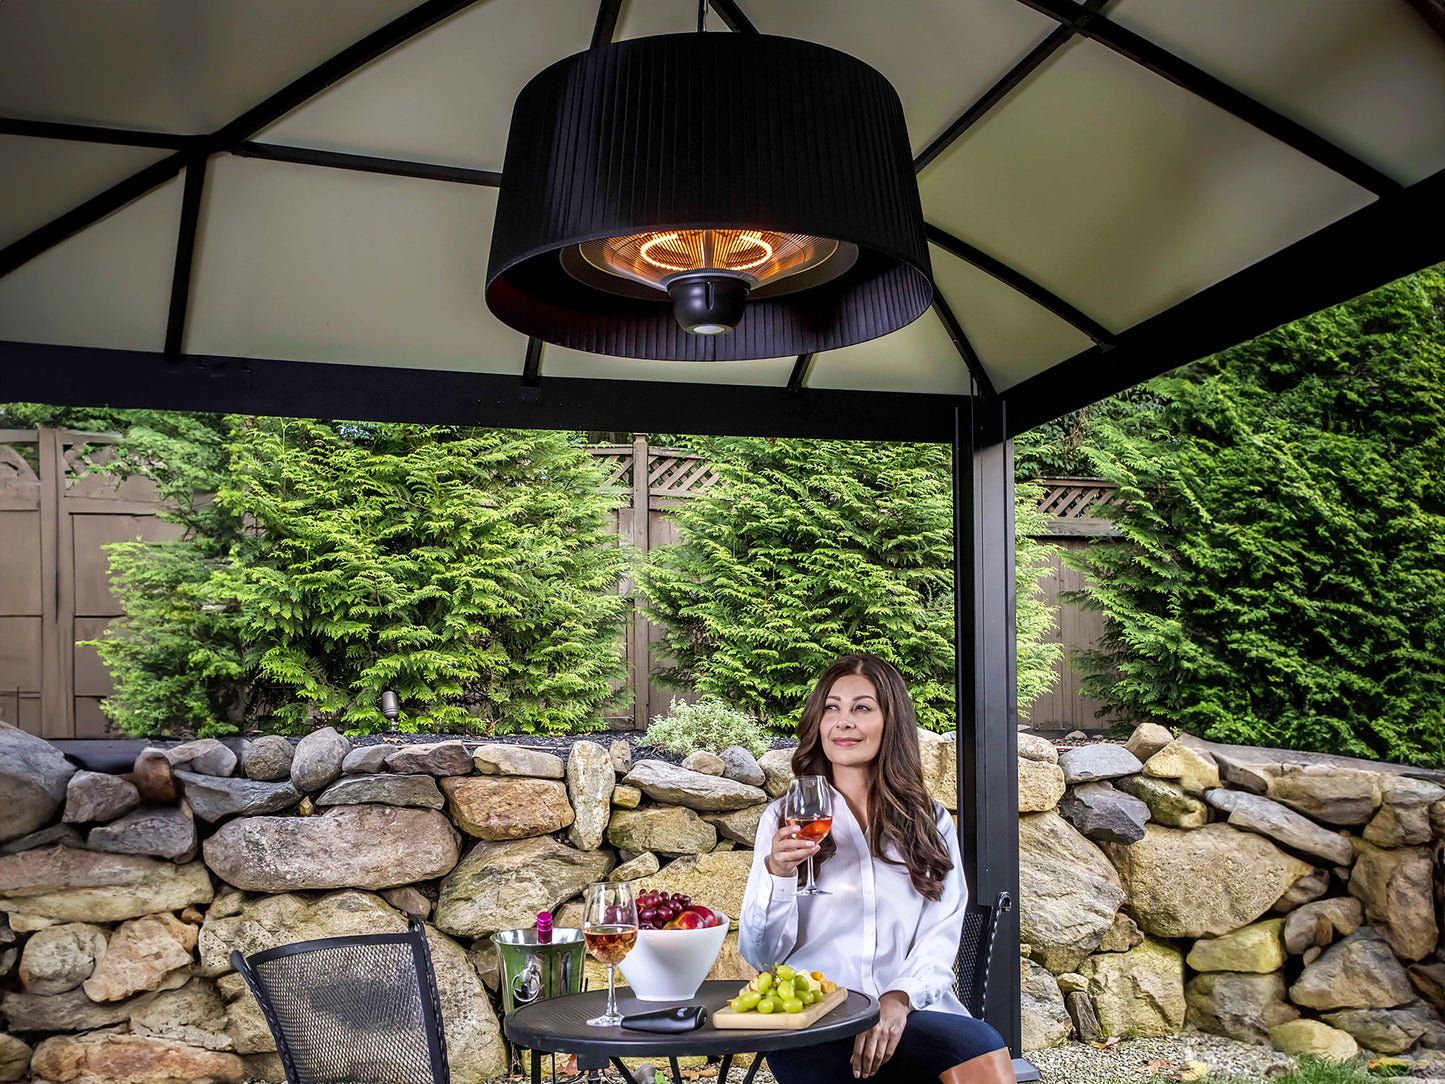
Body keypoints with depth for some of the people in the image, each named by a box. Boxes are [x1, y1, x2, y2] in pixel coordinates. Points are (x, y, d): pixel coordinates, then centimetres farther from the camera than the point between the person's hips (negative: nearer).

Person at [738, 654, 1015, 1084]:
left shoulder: (932, 823, 15)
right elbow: (762, 955, 4)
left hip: (913, 1012, 3)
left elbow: (940, 940, 5)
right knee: (979, 1044, -29)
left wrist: (899, 999, -15)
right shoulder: (786, 818, 11)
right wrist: (777, 872, -14)